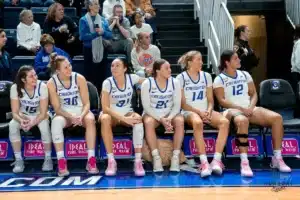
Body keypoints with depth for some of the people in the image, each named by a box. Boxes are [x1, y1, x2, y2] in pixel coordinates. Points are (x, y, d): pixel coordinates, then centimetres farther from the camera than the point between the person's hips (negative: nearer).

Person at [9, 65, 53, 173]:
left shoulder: (42, 86, -24)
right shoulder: (15, 88, -20)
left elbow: (43, 112, -21)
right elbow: (15, 112, -18)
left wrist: (32, 123, -38)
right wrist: (21, 121, -40)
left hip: (39, 115, -1)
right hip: (23, 115, 2)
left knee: (45, 126, -34)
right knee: (12, 125, -29)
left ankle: (48, 158, -13)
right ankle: (19, 160, -16)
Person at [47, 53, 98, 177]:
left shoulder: (79, 78, -11)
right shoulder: (52, 83, -11)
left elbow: (86, 103, -10)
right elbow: (57, 108, -11)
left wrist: (81, 116, -29)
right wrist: (71, 117, -28)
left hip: (81, 112, 0)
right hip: (64, 114, 0)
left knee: (90, 120, -34)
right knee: (56, 122, -35)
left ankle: (91, 160, -31)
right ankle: (61, 162, -32)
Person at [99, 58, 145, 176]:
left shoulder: (131, 78, -9)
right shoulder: (107, 83, -16)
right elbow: (105, 107, -23)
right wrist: (124, 119, -31)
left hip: (127, 113, 2)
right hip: (111, 113, -2)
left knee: (138, 119, -32)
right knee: (105, 119, -37)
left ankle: (138, 161, -31)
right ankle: (111, 161, -32)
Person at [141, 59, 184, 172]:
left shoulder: (175, 82, -4)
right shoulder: (147, 84, -11)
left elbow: (177, 105, -4)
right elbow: (147, 107, -13)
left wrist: (169, 118, -23)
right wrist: (161, 119, -25)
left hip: (170, 114, 2)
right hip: (152, 114, -2)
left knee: (180, 121, -31)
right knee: (148, 122, -36)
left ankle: (176, 157, -27)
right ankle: (156, 157, -31)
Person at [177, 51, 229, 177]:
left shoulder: (206, 76, 12)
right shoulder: (181, 78, 0)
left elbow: (210, 100, 12)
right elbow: (183, 104, -4)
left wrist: (208, 111, -10)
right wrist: (199, 112, -16)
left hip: (206, 111, 4)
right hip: (189, 112, -4)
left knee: (225, 122, -27)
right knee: (197, 123, -41)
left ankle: (217, 160, -32)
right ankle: (204, 162, -41)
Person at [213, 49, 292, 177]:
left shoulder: (245, 75, 17)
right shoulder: (219, 79, 1)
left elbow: (253, 94, 15)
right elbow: (222, 101, -8)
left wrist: (251, 107, -6)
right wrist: (241, 108, -18)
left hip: (249, 109, 6)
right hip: (232, 110, -5)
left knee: (277, 117, -18)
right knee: (242, 121, -42)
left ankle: (277, 158, -11)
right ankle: (244, 162, -40)